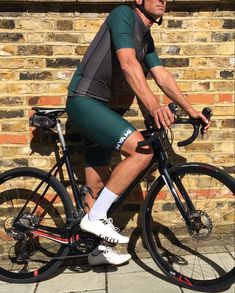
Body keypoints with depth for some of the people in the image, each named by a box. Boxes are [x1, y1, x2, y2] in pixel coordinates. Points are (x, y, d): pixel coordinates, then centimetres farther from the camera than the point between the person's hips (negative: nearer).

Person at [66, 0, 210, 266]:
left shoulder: (146, 39, 18)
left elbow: (162, 76, 12)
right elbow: (128, 64, -24)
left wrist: (191, 110, 5)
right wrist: (153, 106, -35)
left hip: (98, 106, 9)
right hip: (84, 101, -9)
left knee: (98, 183, 11)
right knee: (142, 151, -23)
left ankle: (96, 248, 24)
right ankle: (95, 217, -12)